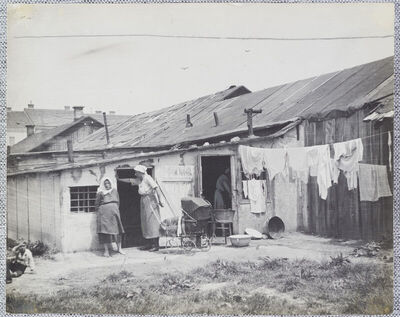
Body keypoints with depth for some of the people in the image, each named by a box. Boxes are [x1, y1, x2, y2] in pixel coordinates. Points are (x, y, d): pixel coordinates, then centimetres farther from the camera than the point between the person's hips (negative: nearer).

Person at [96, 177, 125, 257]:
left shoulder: (114, 191, 15)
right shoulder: (100, 193, 5)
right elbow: (97, 204, 8)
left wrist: (117, 208, 11)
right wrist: (98, 211, 1)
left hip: (114, 211, 3)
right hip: (104, 212, -3)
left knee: (117, 229, 2)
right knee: (105, 230, -6)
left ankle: (119, 248, 11)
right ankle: (106, 250, -2)